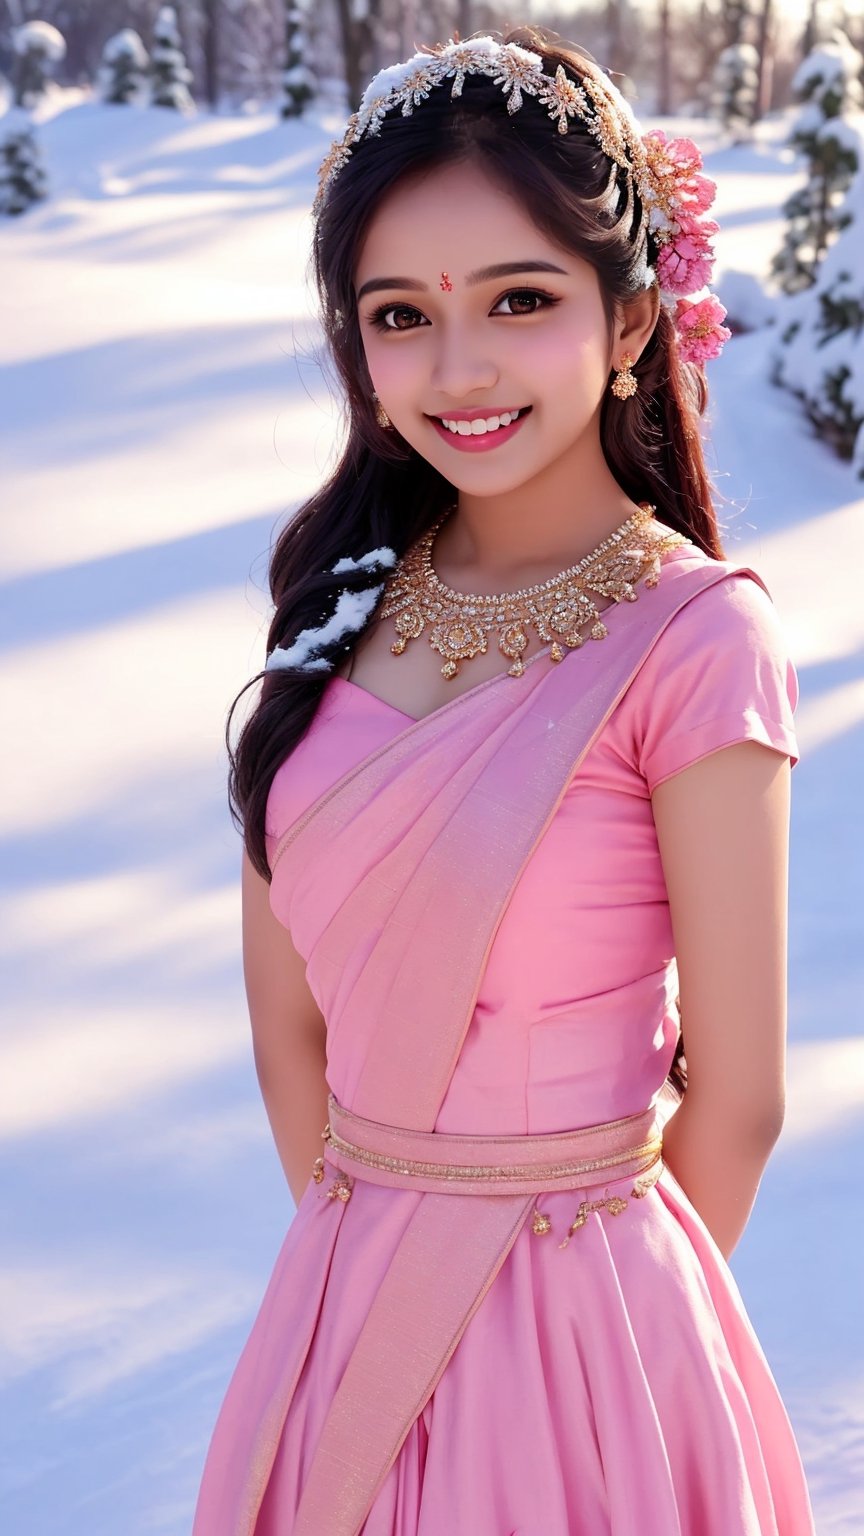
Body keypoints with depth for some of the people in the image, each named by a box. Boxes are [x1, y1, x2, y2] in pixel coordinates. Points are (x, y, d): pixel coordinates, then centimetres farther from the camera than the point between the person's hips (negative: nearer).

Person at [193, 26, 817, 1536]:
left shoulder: (692, 637, -18)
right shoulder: (353, 591, -2)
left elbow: (734, 1098, -12)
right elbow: (288, 1003, 3)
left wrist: (628, 1305, 1)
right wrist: (350, 1245, 2)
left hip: (573, 1335, -5)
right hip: (349, 1289, 5)